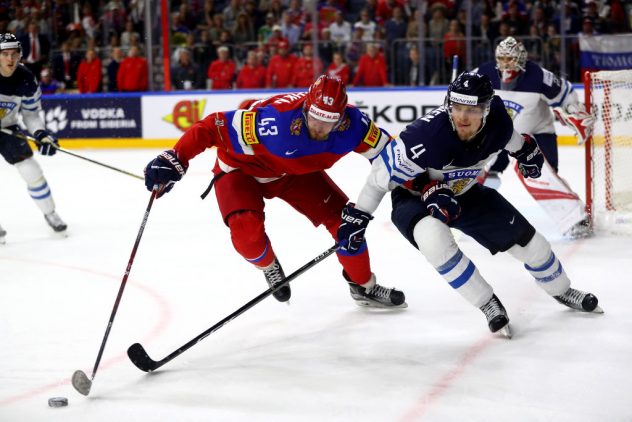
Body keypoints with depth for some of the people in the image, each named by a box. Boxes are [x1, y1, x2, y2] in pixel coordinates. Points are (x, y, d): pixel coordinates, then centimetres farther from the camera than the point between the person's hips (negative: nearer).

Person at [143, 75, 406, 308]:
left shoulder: (351, 124, -27)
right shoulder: (275, 122, -42)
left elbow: (386, 151, -9)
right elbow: (213, 127, -38)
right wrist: (175, 161, -43)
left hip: (296, 171, 5)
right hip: (242, 168, -4)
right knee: (247, 230, -27)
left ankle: (364, 286, 21)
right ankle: (268, 266, 10)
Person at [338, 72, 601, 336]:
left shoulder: (497, 123, -22)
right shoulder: (428, 134, -39)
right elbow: (384, 170, -29)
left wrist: (525, 150, 20)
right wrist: (357, 215, -25)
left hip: (465, 192, 5)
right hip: (413, 197, -5)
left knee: (524, 237, 6)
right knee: (434, 237, -37)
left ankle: (561, 290, 38)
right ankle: (489, 305, -19)